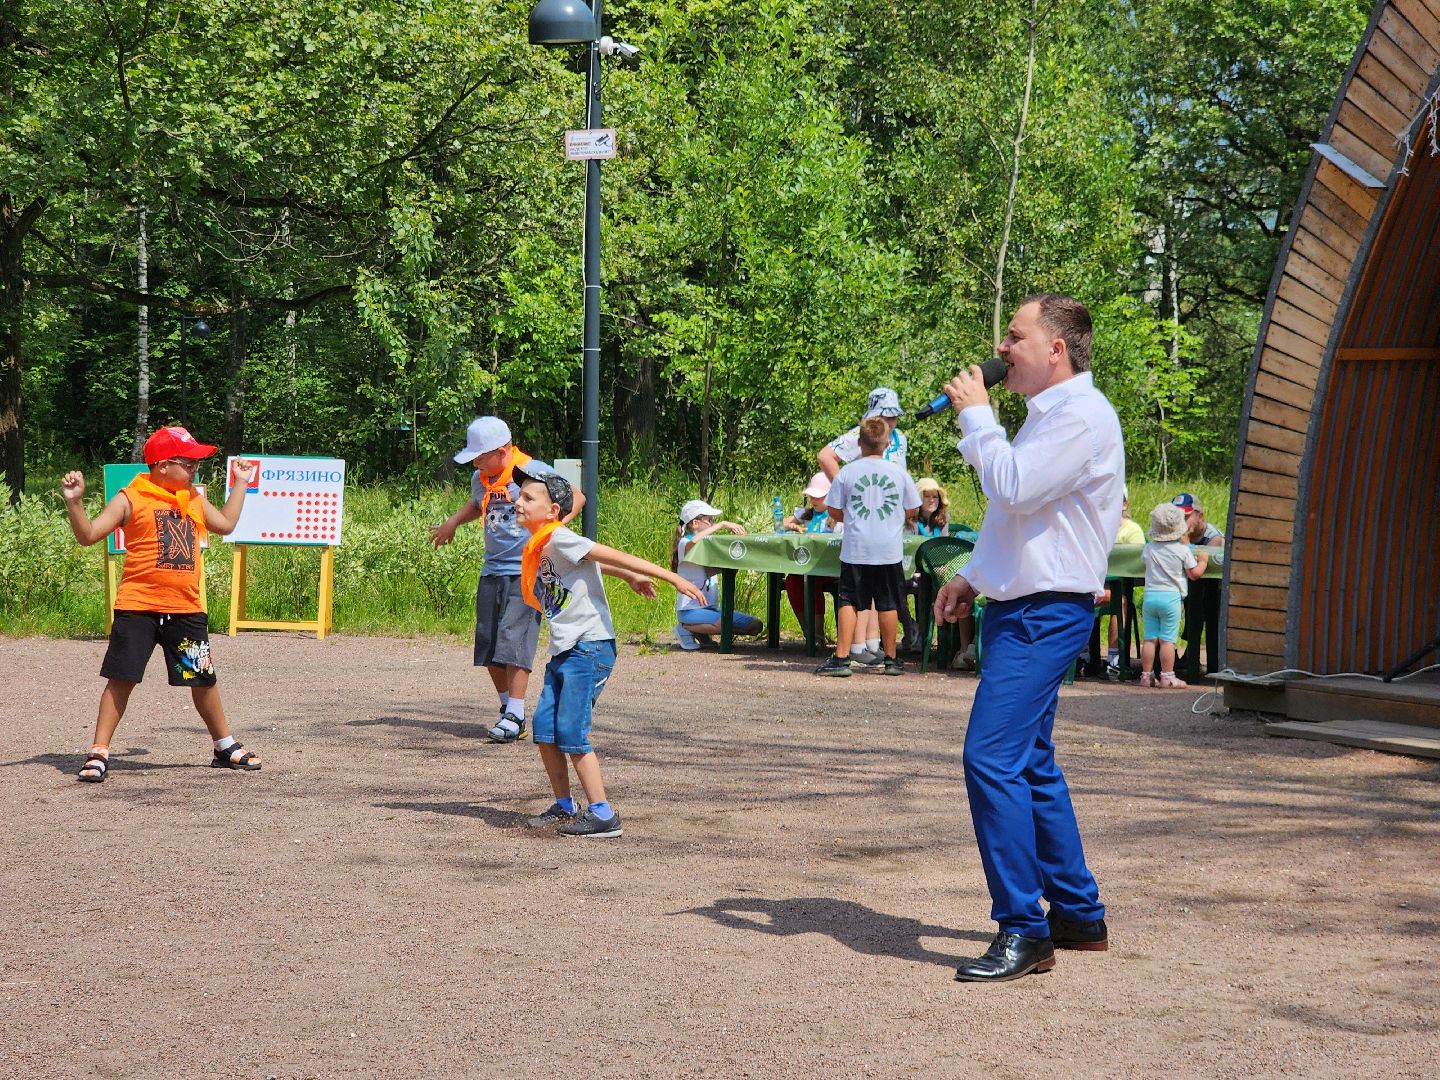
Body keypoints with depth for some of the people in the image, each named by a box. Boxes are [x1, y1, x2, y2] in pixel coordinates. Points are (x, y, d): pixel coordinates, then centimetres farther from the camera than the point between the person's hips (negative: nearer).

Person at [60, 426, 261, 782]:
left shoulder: (194, 499, 15)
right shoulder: (131, 499, -4)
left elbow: (226, 524, 31)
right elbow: (88, 535, -6)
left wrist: (240, 483, 33)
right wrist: (74, 501, -21)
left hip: (187, 609, 5)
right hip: (138, 608, -5)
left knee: (203, 680, 12)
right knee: (121, 679, -5)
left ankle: (226, 747, 27)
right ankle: (99, 753, 2)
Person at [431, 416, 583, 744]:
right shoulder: (480, 479, 10)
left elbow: (576, 497, -10)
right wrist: (453, 522, 19)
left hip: (526, 572, -7)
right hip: (492, 570, 7)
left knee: (514, 640, -15)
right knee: (488, 644, 5)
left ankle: (515, 716, -14)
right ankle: (508, 709, 17)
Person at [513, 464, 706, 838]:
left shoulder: (559, 539, -13)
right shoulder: (539, 547, 13)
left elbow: (611, 556, -16)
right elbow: (596, 562, 24)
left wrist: (674, 579, -19)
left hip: (589, 648, -9)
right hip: (563, 652, 9)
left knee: (571, 733, -12)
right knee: (544, 730, 7)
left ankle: (603, 815, -7)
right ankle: (563, 807, 20)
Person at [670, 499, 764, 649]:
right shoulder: (684, 544, -10)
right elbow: (693, 542, -33)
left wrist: (735, 531, -7)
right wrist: (722, 525, -28)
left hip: (710, 608, 8)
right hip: (690, 610, -8)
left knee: (756, 626, -2)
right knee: (728, 624, -33)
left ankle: (701, 631, 8)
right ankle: (686, 628, -7)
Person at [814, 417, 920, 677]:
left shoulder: (847, 472, -3)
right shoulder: (899, 473, 0)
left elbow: (834, 512, 3)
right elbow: (913, 510, 8)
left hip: (855, 549, -1)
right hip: (890, 549, 1)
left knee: (848, 602, 2)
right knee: (888, 604, 9)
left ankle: (841, 658, -5)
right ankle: (891, 659, 16)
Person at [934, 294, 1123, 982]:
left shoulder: (1082, 416, -15)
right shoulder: (1048, 414, 19)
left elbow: (1013, 489, -24)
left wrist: (975, 415, -12)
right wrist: (973, 576, 18)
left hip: (1046, 616, -11)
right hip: (1020, 610, 11)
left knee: (992, 759, -17)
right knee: (1030, 765, 15)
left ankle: (1024, 931, -14)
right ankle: (1079, 915, 24)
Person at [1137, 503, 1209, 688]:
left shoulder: (1149, 549, 5)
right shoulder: (1183, 550, -5)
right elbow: (1194, 574, -2)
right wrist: (1202, 561, 17)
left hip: (1150, 595, 4)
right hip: (1171, 596, -3)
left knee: (1150, 639, 7)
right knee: (1167, 640, -2)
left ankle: (1146, 675, 9)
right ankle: (1167, 677, 0)